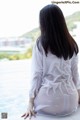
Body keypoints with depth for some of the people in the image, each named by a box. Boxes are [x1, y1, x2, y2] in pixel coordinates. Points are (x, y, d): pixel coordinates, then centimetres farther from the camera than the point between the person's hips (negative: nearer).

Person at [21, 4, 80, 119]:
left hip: (47, 102, -3)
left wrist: (31, 103, -1)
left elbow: (37, 74, -9)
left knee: (35, 100, 32)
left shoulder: (40, 44, -10)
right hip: (70, 102, 3)